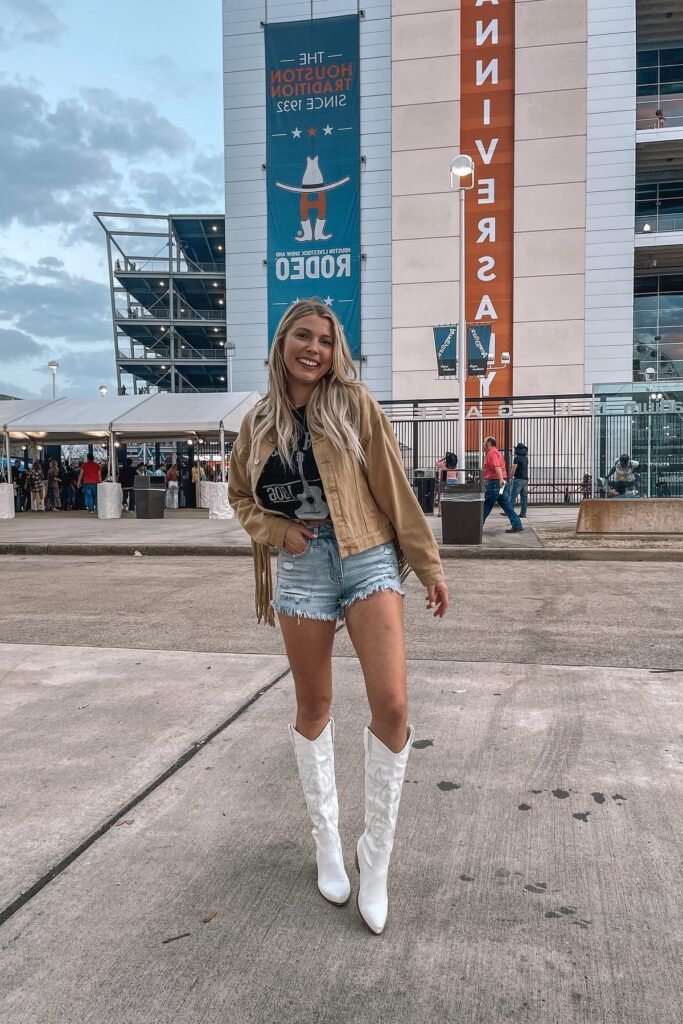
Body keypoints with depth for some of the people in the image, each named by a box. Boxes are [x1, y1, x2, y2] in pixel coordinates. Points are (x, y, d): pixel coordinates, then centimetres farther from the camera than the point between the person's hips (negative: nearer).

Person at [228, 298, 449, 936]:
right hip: (302, 569, 2)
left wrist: (429, 566, 0)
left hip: (369, 561, -2)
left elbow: (393, 487, -1)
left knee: (392, 707, -12)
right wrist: (276, 530, -2)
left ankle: (375, 860, 9)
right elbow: (241, 494, 18)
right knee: (313, 708, 10)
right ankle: (327, 843, 32)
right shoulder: (259, 421, 6)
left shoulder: (354, 404, -2)